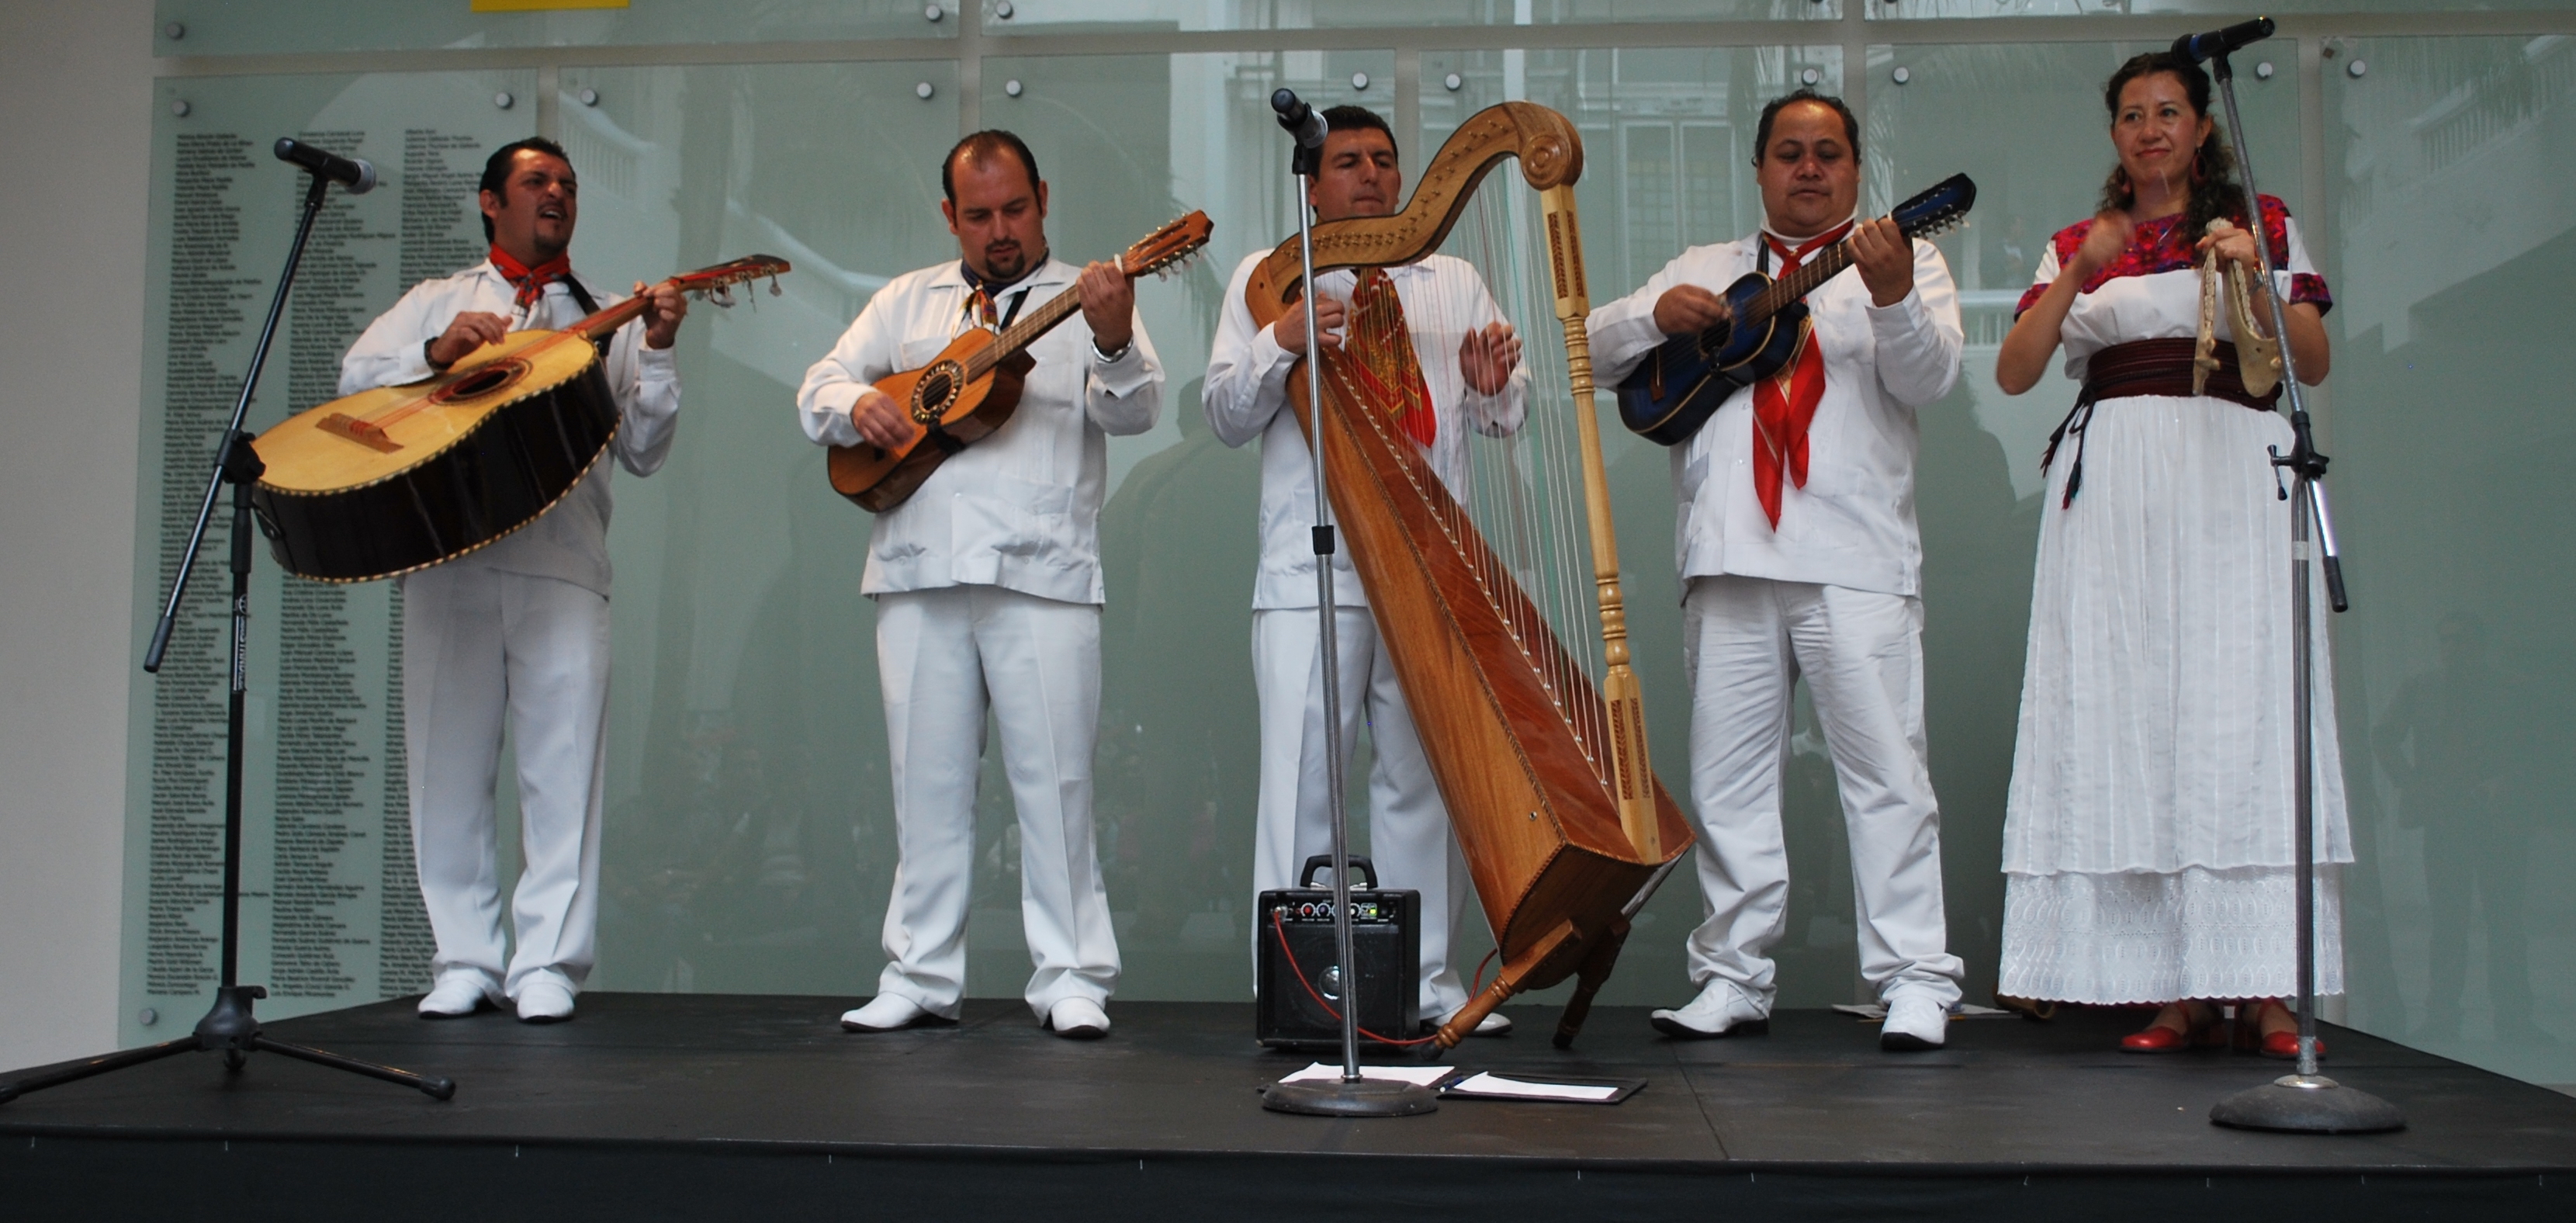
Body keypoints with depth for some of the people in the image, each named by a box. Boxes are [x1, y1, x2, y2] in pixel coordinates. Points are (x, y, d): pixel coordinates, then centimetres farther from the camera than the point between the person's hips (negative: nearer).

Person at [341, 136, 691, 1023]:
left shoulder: (605, 320, 19)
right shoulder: (438, 302, 21)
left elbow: (643, 452, 9)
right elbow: (354, 380, 7)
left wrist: (656, 355, -5)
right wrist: (442, 353, -9)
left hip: (563, 560, 0)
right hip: (447, 558, 1)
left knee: (562, 765, -7)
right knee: (450, 762, 1)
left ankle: (547, 965, -2)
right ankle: (464, 960, 9)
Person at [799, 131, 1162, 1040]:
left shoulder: (1084, 300, 9)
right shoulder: (907, 301, 19)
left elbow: (1136, 411, -6)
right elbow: (818, 387, 17)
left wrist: (1114, 343, -27)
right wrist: (857, 403, -7)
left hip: (1043, 573, -3)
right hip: (917, 570, 3)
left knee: (1054, 776, -3)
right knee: (927, 780, 7)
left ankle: (1071, 977, 4)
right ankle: (921, 977, 15)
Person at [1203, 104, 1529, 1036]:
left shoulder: (1451, 281, 20)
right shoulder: (1268, 277, 12)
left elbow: (1503, 418, 16)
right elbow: (1225, 416, 5)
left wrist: (1494, 384, -8)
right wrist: (1281, 343, -13)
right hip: (1310, 572, -3)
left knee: (1424, 773, 2)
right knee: (1301, 773, -7)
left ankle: (1425, 982, 9)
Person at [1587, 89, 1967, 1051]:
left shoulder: (1905, 263, 11)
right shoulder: (1703, 269, 21)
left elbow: (1930, 377, -5)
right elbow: (1595, 349, 16)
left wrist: (1893, 299, -25)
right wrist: (1658, 313, -5)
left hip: (1855, 562, -3)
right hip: (1729, 557, 3)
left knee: (1884, 770, -6)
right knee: (1728, 774, 5)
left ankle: (1916, 980, 0)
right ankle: (1735, 978, 13)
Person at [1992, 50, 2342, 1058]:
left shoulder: (2264, 222, 16)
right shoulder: (2074, 245, 18)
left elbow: (2313, 364, 6)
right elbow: (2014, 372, 5)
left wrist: (2256, 285, -10)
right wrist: (2078, 276, -7)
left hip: (2233, 480, -1)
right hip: (2113, 489, 1)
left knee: (2242, 707, -11)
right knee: (2130, 718, -6)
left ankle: (2264, 985, -8)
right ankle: (2179, 990, -3)